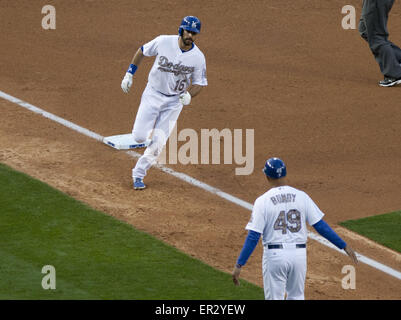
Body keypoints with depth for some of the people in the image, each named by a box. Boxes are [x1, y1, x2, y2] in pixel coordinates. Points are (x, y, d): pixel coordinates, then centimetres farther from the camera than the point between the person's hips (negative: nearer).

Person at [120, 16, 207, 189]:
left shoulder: (198, 57, -13)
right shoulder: (163, 42, -15)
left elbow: (199, 84, -2)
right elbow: (142, 51, 3)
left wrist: (189, 94, -23)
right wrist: (129, 74, 0)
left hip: (174, 101, 0)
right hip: (152, 95, 0)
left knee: (158, 143, -4)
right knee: (139, 136, -8)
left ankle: (138, 174, 15)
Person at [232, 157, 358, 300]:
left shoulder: (262, 201, -7)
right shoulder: (301, 196, 1)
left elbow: (253, 237, -11)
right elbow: (321, 226, -1)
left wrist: (239, 265, -9)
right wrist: (344, 246, 6)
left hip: (274, 256, -3)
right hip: (299, 254, 3)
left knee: (275, 298, 4)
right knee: (296, 296, 18)